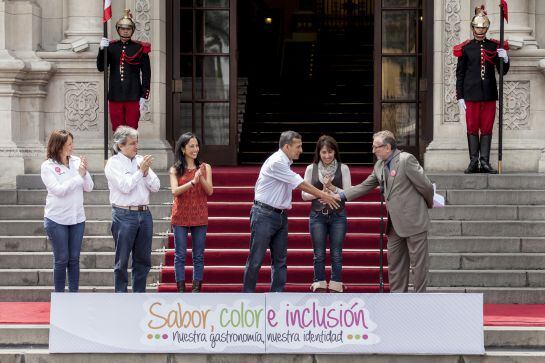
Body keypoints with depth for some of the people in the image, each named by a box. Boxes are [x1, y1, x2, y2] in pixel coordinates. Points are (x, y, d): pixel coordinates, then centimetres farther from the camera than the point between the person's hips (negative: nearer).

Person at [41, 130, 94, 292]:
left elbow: (89, 187, 1)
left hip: (77, 218, 3)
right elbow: (59, 190, -18)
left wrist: (85, 172, -16)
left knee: (74, 259, 9)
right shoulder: (48, 166, -9)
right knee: (61, 259, 3)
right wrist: (79, 175, -17)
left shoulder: (77, 162, 1)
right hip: (57, 219, -3)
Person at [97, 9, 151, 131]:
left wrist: (144, 96, -5)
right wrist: (102, 49, -16)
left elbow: (146, 74, 1)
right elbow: (101, 68, -1)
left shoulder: (140, 48, 1)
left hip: (133, 97, -2)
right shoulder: (111, 47, 7)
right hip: (115, 97, 2)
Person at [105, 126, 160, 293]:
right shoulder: (113, 163, -4)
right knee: (122, 261, 1)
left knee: (143, 260, 10)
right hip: (124, 215, -5)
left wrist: (146, 172, -8)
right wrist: (141, 171, -11)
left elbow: (155, 187, 8)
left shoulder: (141, 160, 11)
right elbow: (125, 186, -15)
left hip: (144, 214, 5)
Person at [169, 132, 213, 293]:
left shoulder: (205, 168, 6)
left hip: (199, 216, 1)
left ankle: (196, 289, 8)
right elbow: (175, 191, -10)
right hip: (180, 216, -1)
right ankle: (181, 290, 4)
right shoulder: (175, 170, 3)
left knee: (198, 256, 4)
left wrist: (201, 178, -18)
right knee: (180, 255, 0)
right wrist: (192, 182, -22)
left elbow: (210, 191, -1)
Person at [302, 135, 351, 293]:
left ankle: (336, 288, 9)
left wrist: (332, 187, -16)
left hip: (338, 216, -1)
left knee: (336, 254, 3)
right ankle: (319, 287, 11)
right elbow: (304, 194, 3)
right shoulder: (311, 169, 3)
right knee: (319, 254, 4)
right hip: (318, 215, 1)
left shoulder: (343, 169, 1)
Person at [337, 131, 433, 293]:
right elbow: (365, 186, 15)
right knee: (395, 262, 13)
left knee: (418, 263, 0)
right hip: (395, 224, 8)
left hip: (413, 221, -8)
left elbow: (426, 186, -11)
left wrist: (428, 204, 5)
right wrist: (341, 196, 7)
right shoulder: (379, 165, 9)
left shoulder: (406, 160, -15)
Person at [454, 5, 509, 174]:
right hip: (471, 94, -2)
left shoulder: (494, 46, 6)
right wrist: (460, 97, -2)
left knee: (487, 128, 3)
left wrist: (505, 59, -13)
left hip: (489, 94, 2)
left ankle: (485, 162, 6)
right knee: (472, 128, 2)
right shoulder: (465, 48, 1)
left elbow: (503, 71, 9)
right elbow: (460, 74, 2)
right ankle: (473, 162, 6)